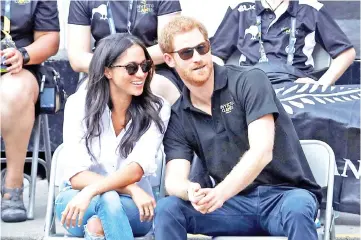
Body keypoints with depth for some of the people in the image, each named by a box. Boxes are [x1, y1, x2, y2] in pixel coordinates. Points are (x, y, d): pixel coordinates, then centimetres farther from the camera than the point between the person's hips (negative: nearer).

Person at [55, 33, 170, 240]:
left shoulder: (157, 109, -7)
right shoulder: (79, 103, -8)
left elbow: (138, 168, -21)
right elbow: (75, 174, -14)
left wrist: (91, 192, -37)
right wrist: (131, 190, -27)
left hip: (134, 206, 0)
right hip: (77, 201, 0)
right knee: (108, 198, -36)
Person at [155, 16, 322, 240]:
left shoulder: (250, 81, -8)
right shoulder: (178, 118, 5)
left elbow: (261, 151, -20)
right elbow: (174, 179, -6)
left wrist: (220, 193, -36)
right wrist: (190, 191, -32)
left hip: (285, 196, -4)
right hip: (235, 204, 4)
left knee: (296, 208, -39)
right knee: (168, 209, -20)